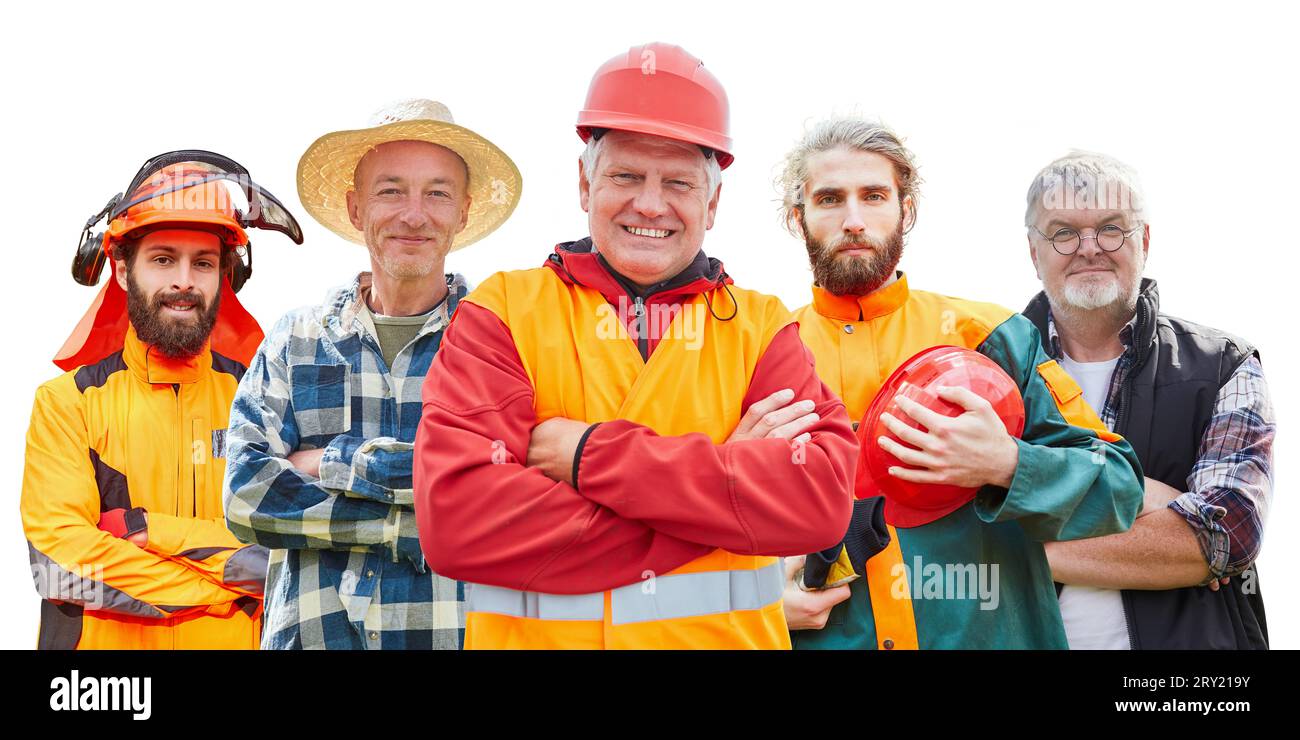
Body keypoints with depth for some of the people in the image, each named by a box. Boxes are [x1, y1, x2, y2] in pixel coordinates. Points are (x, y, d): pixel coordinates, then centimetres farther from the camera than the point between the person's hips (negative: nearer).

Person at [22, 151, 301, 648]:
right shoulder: (66, 401, -3)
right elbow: (57, 557, -14)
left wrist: (150, 529, -18)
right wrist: (228, 575, -17)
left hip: (239, 641, 1)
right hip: (102, 639, -1)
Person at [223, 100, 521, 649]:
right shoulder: (295, 340, 6)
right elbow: (246, 494, -5)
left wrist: (326, 463, -11)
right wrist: (415, 523, -15)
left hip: (459, 629, -2)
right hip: (310, 631, 2)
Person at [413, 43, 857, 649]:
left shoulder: (761, 326, -1)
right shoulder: (501, 312, -5)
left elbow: (823, 495, -17)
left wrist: (593, 456, -22)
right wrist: (719, 477, -20)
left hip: (728, 637, 1)